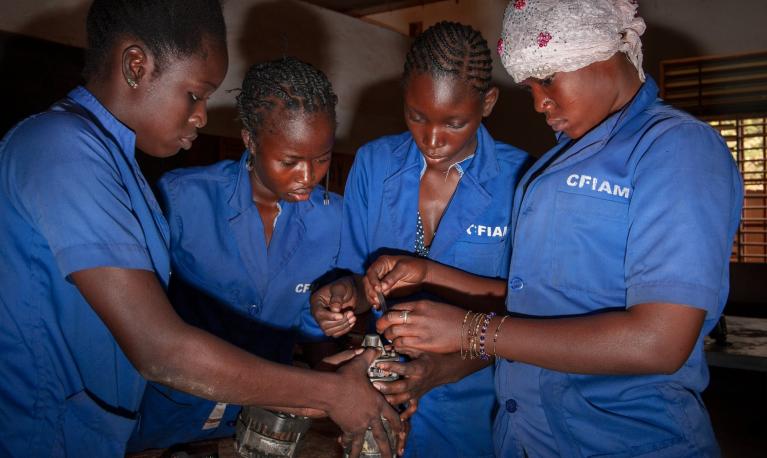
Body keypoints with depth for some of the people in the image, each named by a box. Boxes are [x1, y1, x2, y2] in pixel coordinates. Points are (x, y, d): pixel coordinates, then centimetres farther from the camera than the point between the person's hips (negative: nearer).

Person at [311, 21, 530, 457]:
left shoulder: (519, 179, -14)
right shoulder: (373, 163, -6)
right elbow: (356, 276, 1)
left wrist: (446, 368, -26)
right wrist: (349, 294, -20)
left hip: (472, 406, -2)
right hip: (382, 394, 2)